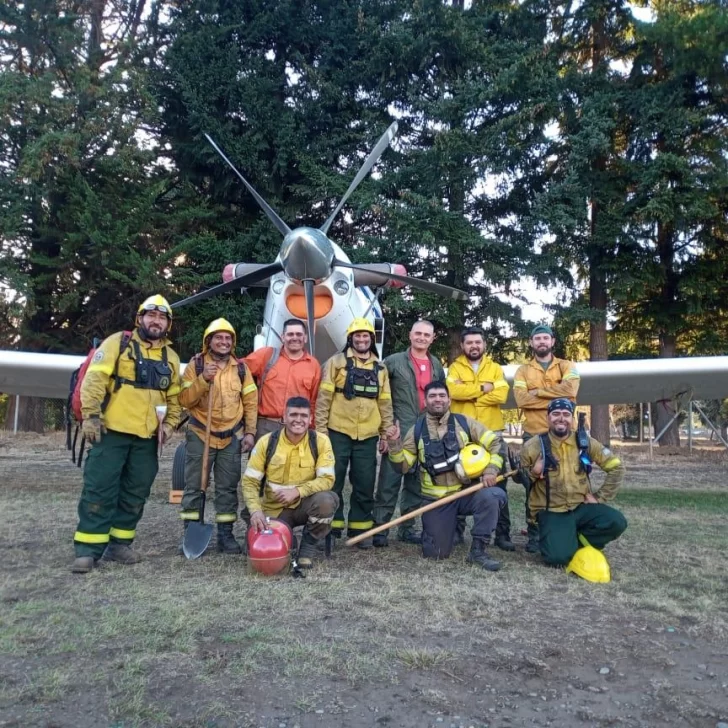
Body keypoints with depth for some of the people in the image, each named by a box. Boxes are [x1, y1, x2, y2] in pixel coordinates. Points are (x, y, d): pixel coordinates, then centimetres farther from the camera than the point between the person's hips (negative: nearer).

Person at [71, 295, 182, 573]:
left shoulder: (171, 357, 14)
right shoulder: (118, 342, -1)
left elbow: (174, 396, 19)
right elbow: (94, 378, -8)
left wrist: (170, 423, 6)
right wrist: (91, 414, -15)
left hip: (147, 437, 5)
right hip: (112, 431, -5)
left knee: (135, 494, 9)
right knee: (99, 490, -3)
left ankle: (119, 544, 20)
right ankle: (87, 549, 4)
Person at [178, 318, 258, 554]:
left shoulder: (241, 368, 4)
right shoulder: (196, 365, -3)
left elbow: (251, 402, 5)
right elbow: (185, 400, -11)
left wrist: (249, 432, -2)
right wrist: (203, 379, -24)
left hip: (232, 438, 2)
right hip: (200, 436, -2)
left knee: (227, 489, 8)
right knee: (194, 487, 3)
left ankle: (226, 534, 16)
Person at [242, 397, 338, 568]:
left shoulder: (320, 441, -10)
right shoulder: (267, 442, -9)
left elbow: (327, 479, -15)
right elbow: (249, 481, -7)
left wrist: (297, 491, -28)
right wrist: (256, 510, -24)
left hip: (305, 505, 0)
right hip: (274, 510, 0)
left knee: (326, 500, -33)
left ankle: (308, 547, -5)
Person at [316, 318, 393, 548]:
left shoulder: (380, 368, 11)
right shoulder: (336, 362, -1)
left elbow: (385, 403, 13)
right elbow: (324, 397, -3)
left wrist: (385, 434, 10)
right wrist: (320, 429, -8)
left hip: (368, 436, 3)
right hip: (338, 433, -3)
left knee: (365, 485, 7)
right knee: (334, 482, 4)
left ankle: (360, 528, 20)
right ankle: (331, 528, 16)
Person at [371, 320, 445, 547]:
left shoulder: (436, 366, 14)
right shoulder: (394, 361, -1)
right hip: (398, 431, -5)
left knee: (416, 483, 10)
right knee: (389, 482, -4)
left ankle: (407, 527, 20)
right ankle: (380, 527, 3)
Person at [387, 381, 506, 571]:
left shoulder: (464, 422, 2)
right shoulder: (417, 430, 3)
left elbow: (495, 443, 3)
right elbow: (403, 465, 1)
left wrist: (491, 470, -10)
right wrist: (394, 444, -14)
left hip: (466, 493, 0)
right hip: (435, 499, 0)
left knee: (493, 496, -31)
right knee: (435, 553, -2)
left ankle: (478, 550, -12)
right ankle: (447, 526, 34)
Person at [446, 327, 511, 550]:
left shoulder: (495, 368, 9)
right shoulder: (455, 368, 5)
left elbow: (501, 395, -9)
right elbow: (454, 391, -16)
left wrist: (470, 395, -11)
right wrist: (484, 388, -12)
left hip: (492, 433, 1)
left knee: (498, 484, 4)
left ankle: (502, 533, 13)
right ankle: (457, 530, 19)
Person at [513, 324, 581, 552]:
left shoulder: (566, 366, 9)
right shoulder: (523, 370, 9)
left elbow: (570, 389, -13)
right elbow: (522, 399, -9)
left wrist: (538, 391, -9)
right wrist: (556, 398, -11)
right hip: (533, 435, 0)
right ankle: (534, 534, 11)